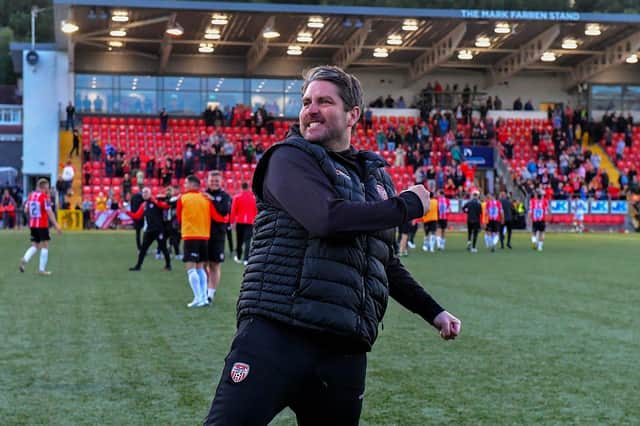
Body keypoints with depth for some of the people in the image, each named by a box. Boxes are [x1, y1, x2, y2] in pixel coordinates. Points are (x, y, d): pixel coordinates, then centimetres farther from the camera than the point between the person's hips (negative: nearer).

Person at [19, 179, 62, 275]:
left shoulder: (31, 195, 6)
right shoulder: (45, 197, -12)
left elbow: (26, 210, 9)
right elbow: (49, 212, -17)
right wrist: (56, 225, -17)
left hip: (32, 225, 6)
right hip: (42, 225, -6)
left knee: (35, 246, 14)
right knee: (45, 246, 3)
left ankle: (25, 259, -13)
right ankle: (42, 269, 2)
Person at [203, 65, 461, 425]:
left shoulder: (376, 176, 19)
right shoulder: (290, 157, 0)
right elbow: (328, 219, -19)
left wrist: (433, 312, 25)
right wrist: (409, 205, -6)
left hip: (343, 350, 6)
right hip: (275, 334, -5)